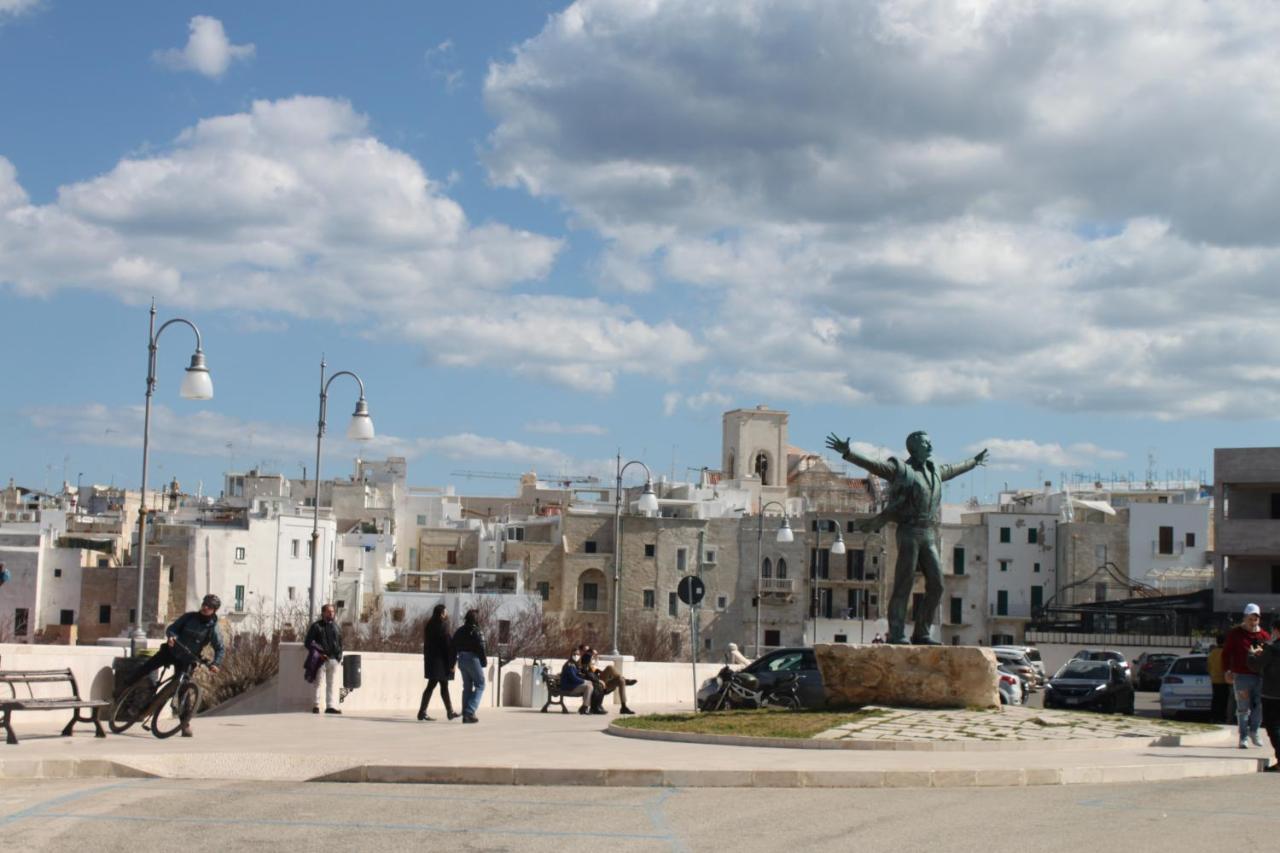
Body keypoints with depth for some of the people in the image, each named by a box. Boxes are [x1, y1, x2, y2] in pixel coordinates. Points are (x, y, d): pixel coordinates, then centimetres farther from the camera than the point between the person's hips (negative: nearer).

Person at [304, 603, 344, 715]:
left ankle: (331, 706, -2)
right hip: (320, 660, -4)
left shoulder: (336, 627, 17)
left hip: (334, 660, 4)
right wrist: (318, 653, -13)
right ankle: (316, 705, 0)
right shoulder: (316, 626, 1)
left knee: (333, 684, -1)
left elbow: (340, 643, 24)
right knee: (319, 683, -3)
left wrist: (339, 656, 10)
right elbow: (308, 643, -2)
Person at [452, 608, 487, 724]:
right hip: (473, 659, -7)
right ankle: (470, 711, -11)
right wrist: (484, 662, -4)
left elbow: (454, 648, 12)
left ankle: (465, 715, 11)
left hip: (462, 660, 7)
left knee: (467, 687, 13)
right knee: (480, 685, 2)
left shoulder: (459, 631, 10)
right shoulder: (476, 632, -11)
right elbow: (481, 649, -14)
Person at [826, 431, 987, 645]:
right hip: (908, 533, -7)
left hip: (929, 536, 7)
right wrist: (847, 452, -29)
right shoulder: (900, 469, -2)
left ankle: (921, 634, 9)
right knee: (904, 585, -10)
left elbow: (953, 470, 41)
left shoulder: (934, 472, 19)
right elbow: (870, 463, -14)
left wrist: (974, 462, 57)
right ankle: (896, 635, -7)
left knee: (936, 586, 1)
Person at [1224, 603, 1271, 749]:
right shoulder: (1235, 634, 1)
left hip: (1260, 676, 3)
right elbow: (1226, 653, 2)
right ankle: (1244, 737, 9)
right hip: (1241, 676, -3)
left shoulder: (1264, 636, 9)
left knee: (1260, 706, 4)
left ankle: (1253, 731, 27)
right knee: (1243, 708, 0)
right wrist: (1228, 671, -7)